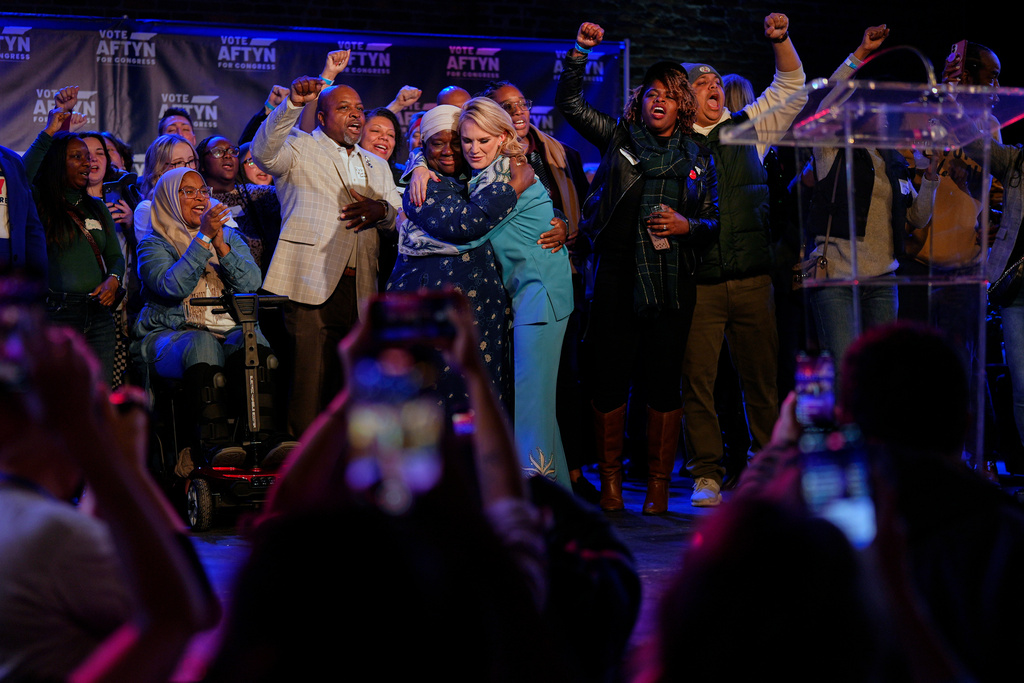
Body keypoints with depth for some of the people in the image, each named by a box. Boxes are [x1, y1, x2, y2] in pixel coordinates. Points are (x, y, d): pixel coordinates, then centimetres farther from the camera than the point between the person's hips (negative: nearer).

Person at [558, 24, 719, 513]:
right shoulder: (618, 138, 11)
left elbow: (712, 222, 15)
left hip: (671, 281, 1)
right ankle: (610, 480, 10)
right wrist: (580, 52, -5)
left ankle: (658, 486, 8)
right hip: (616, 274, -1)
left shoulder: (698, 159, 14)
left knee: (664, 381, 0)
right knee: (609, 376, -1)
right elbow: (569, 103, 6)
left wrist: (685, 225, -6)